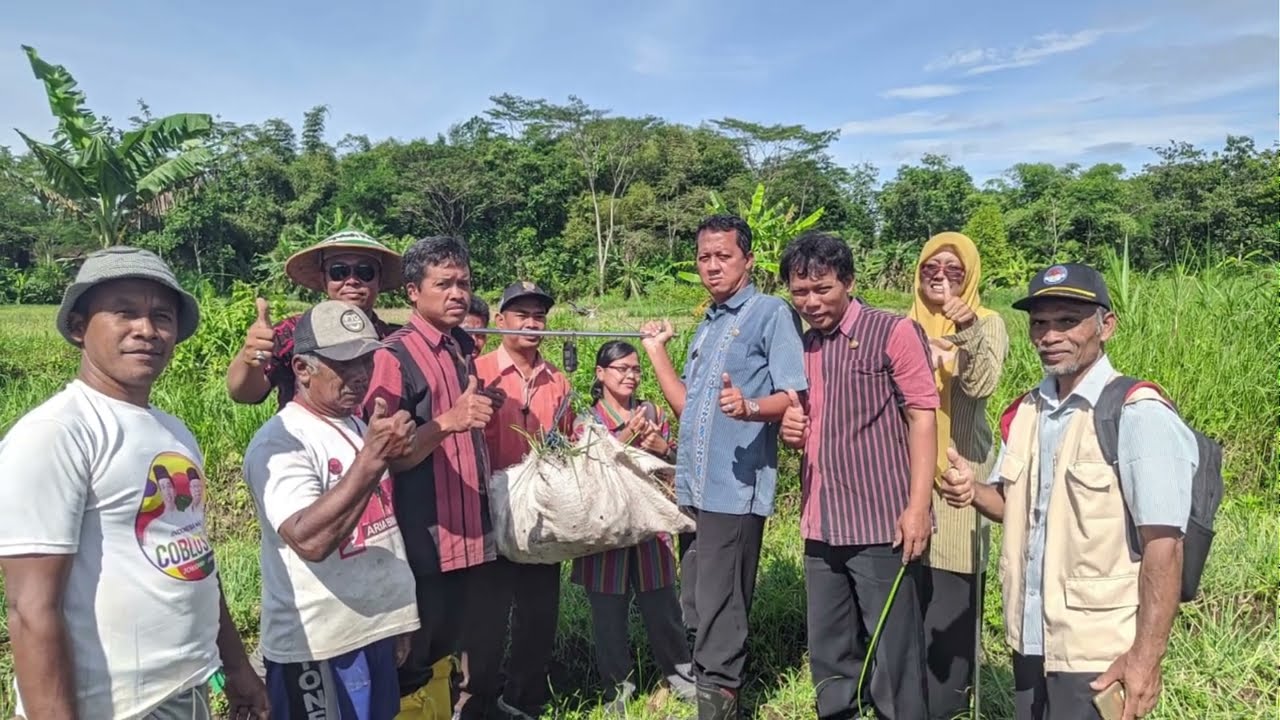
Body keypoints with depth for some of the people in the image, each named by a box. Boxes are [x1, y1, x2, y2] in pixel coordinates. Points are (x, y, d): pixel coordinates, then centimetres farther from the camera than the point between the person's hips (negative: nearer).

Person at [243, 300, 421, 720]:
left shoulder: (360, 428, 9)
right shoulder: (280, 441, -16)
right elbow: (310, 540, -29)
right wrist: (371, 458, -35)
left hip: (376, 631, 8)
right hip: (318, 648, -8)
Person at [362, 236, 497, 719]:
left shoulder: (463, 347, 9)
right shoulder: (394, 356, -13)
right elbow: (388, 457, -18)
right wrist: (447, 423, -29)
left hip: (467, 530, 7)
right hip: (423, 538, -7)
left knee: (444, 648, 20)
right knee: (411, 661, 4)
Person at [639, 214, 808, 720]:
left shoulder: (772, 313, -6)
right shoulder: (706, 326, 20)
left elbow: (796, 398, -15)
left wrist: (748, 407, -34)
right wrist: (656, 350, 19)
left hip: (736, 487, -8)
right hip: (695, 485, 8)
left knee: (719, 612, -3)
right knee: (696, 607, 16)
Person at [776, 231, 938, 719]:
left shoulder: (894, 333, -5)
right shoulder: (802, 347, 12)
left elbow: (922, 419, -9)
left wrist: (918, 506, -16)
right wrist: (791, 432, 0)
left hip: (882, 526, -6)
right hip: (821, 527, 6)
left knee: (895, 657, 3)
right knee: (829, 654, 16)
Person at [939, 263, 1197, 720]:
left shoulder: (1139, 416, -16)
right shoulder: (1024, 412, 5)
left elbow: (1163, 546, -19)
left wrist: (1146, 655, -22)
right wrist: (974, 493, -5)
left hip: (1099, 655, -7)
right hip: (1029, 641, 7)